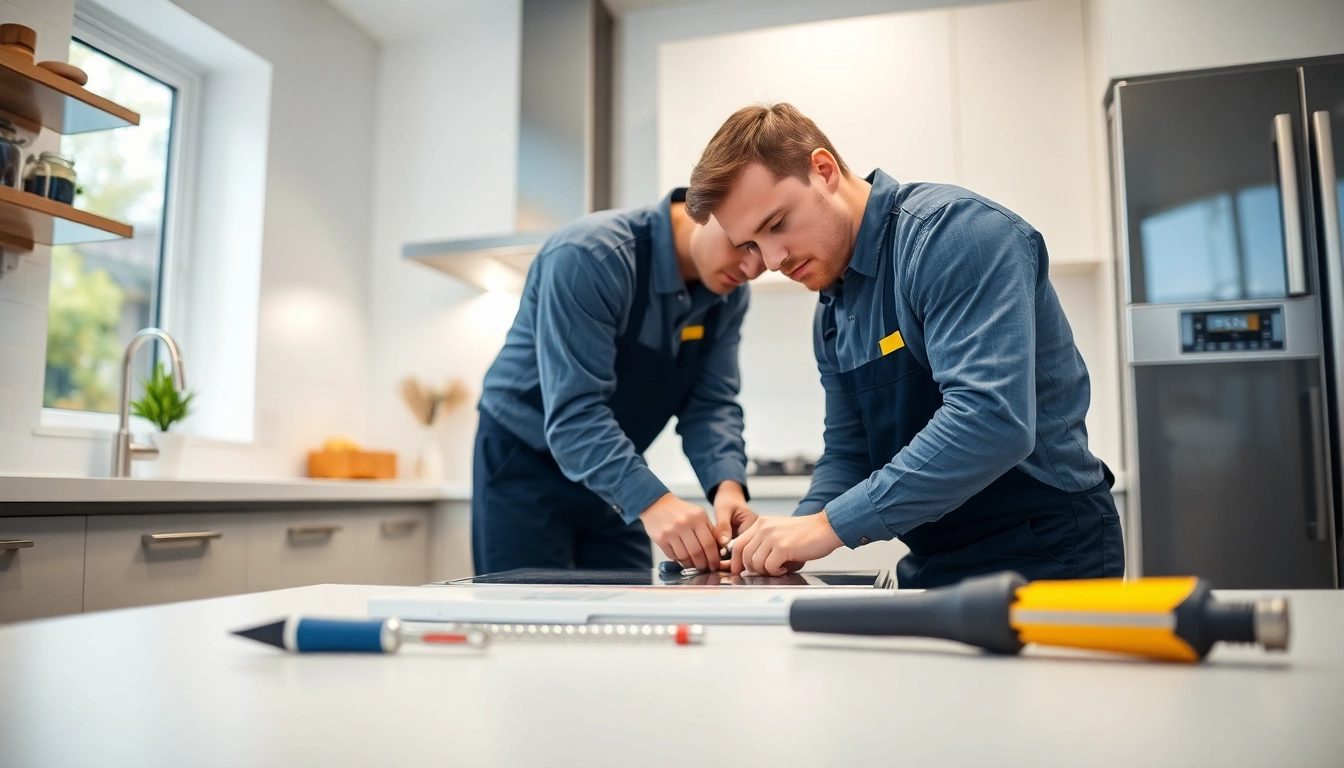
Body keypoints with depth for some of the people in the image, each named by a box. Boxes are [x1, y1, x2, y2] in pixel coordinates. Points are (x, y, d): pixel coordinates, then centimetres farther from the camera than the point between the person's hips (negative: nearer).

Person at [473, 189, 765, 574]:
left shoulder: (730, 294, -6)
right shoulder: (591, 255, -28)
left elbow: (711, 404, -9)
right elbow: (573, 412, -33)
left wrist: (728, 486, -28)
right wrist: (651, 501, -45)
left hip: (614, 477, 6)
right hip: (525, 465, -6)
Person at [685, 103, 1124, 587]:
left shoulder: (955, 231, -18)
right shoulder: (834, 314, 8)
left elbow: (990, 420, -29)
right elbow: (849, 453, 10)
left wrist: (830, 524, -27)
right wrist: (796, 532, -9)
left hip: (1047, 556, -6)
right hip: (939, 567, 7)